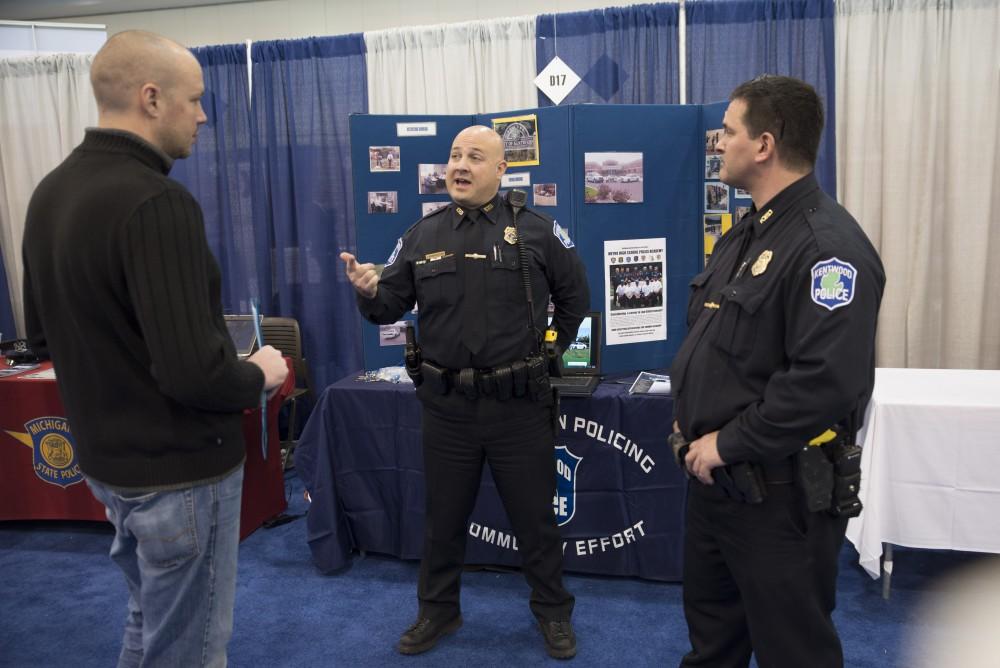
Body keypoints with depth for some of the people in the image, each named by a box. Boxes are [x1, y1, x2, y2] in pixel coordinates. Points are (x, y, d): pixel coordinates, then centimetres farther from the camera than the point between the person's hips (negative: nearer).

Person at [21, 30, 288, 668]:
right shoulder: (157, 202, -25)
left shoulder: (50, 192, 3)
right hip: (179, 468, -9)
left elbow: (42, 328, 14)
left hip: (105, 456, 9)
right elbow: (193, 373, -29)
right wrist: (258, 375, -10)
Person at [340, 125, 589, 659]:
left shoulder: (535, 231, -2)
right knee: (443, 515, 16)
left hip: (518, 401, -2)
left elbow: (575, 296, 10)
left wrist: (552, 351, 12)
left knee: (534, 515, 12)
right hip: (446, 403, 2)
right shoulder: (422, 235, 5)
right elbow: (391, 306, 3)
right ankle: (438, 610, 37)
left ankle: (553, 612, 33)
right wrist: (368, 291, -18)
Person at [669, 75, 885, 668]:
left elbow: (827, 381, -30)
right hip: (714, 477, 9)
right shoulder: (745, 234, 11)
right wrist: (691, 420, 6)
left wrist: (730, 443, -21)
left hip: (779, 494, -9)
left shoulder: (828, 245, -21)